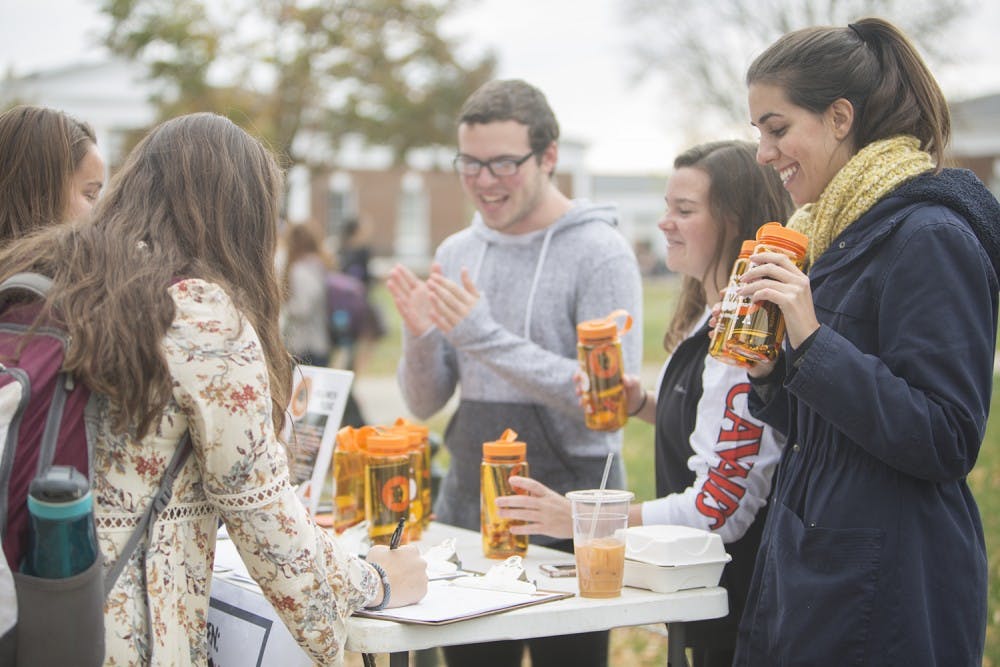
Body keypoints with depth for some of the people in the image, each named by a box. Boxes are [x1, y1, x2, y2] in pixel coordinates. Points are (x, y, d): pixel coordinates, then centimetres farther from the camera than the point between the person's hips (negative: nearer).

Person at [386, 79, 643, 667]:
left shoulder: (600, 253, -10)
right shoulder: (456, 254, 8)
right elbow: (425, 404, 10)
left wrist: (486, 336, -23)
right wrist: (420, 337, -11)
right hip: (464, 514, 6)